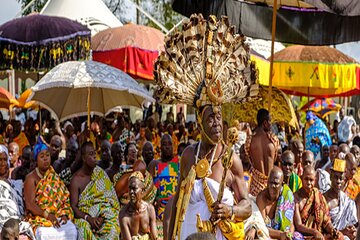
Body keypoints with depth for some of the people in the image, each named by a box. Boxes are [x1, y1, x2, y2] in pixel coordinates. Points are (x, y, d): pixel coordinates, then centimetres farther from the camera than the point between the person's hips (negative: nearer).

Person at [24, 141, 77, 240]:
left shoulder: (55, 176, 18)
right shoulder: (31, 178, 2)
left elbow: (65, 198, 10)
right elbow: (30, 204, -9)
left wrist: (64, 215, -10)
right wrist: (47, 215, -22)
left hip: (58, 217, 4)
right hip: (39, 218, -4)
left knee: (72, 230, -27)